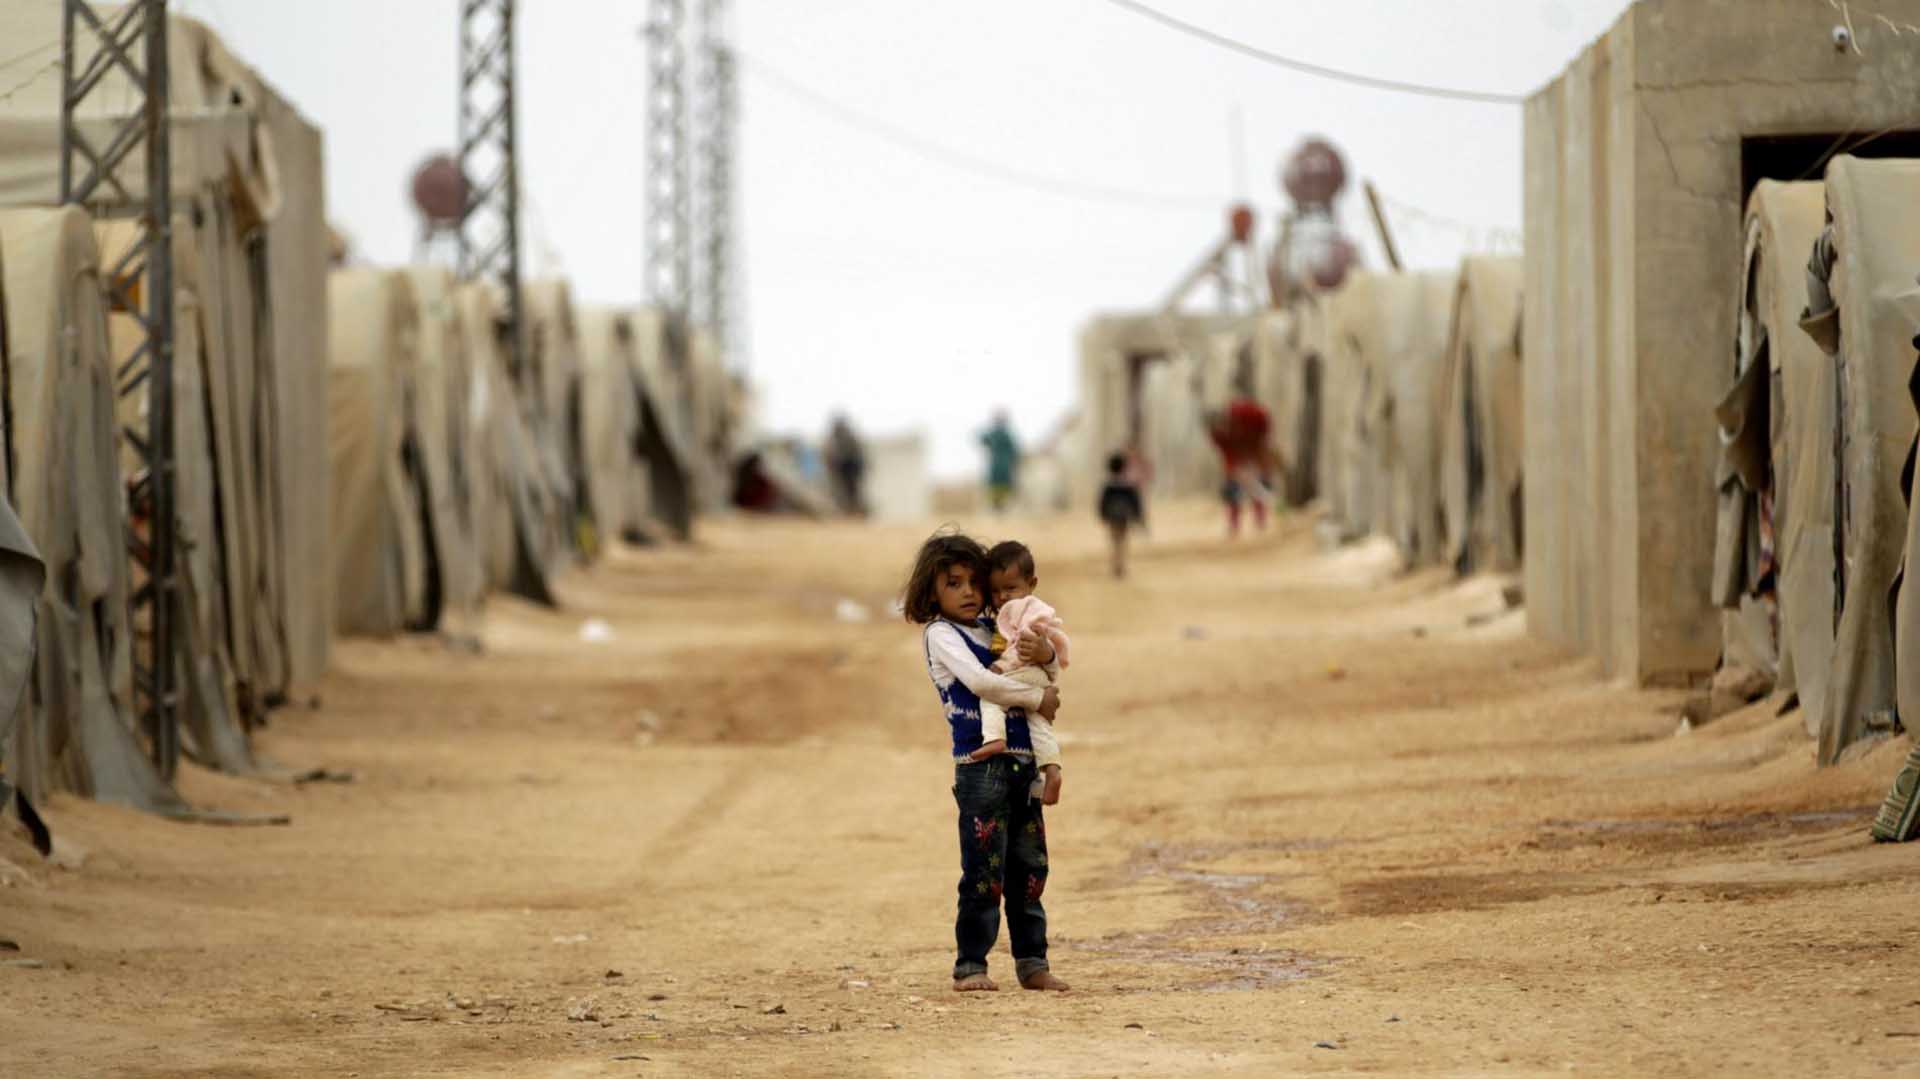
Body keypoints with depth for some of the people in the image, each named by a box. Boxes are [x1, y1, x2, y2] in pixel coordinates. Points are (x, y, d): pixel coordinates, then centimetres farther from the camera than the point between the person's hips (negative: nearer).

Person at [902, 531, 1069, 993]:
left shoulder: (993, 628, 15)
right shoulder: (940, 634, -3)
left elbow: (1049, 674, 19)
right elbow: (979, 681, -18)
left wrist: (1046, 654, -5)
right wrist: (1037, 699, -11)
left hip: (1023, 762, 7)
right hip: (980, 763, -7)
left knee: (1029, 867, 9)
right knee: (984, 868, -7)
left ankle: (1032, 961, 15)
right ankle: (970, 964, -1)